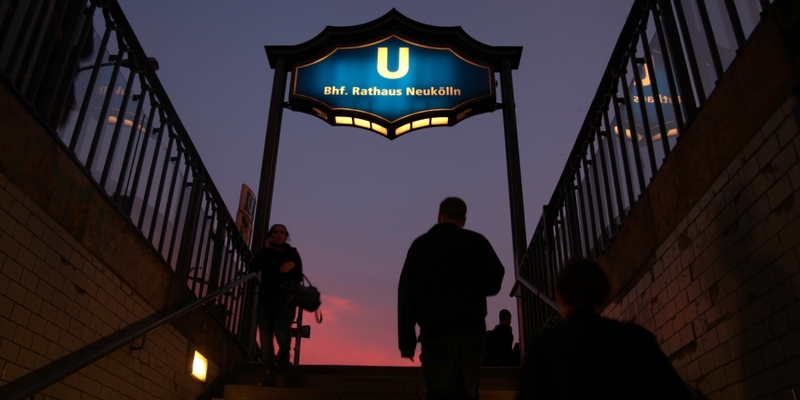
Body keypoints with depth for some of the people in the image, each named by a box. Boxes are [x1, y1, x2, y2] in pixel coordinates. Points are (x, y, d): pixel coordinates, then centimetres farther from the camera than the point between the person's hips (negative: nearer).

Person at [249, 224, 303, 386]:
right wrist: (265, 249, -6)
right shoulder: (265, 253, 13)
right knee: (265, 336, -8)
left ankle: (283, 354, 10)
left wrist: (292, 269, -18)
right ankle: (270, 374, -6)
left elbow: (298, 277, 1)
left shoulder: (292, 253, 7)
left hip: (285, 299, -3)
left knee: (280, 330, -23)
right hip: (266, 299, 3)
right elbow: (254, 267, -5)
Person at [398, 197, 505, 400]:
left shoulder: (420, 244, 10)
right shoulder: (477, 241, 7)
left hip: (435, 331, 0)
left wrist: (406, 339, 5)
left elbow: (406, 294, 5)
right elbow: (494, 283, 1)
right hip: (471, 330, 0)